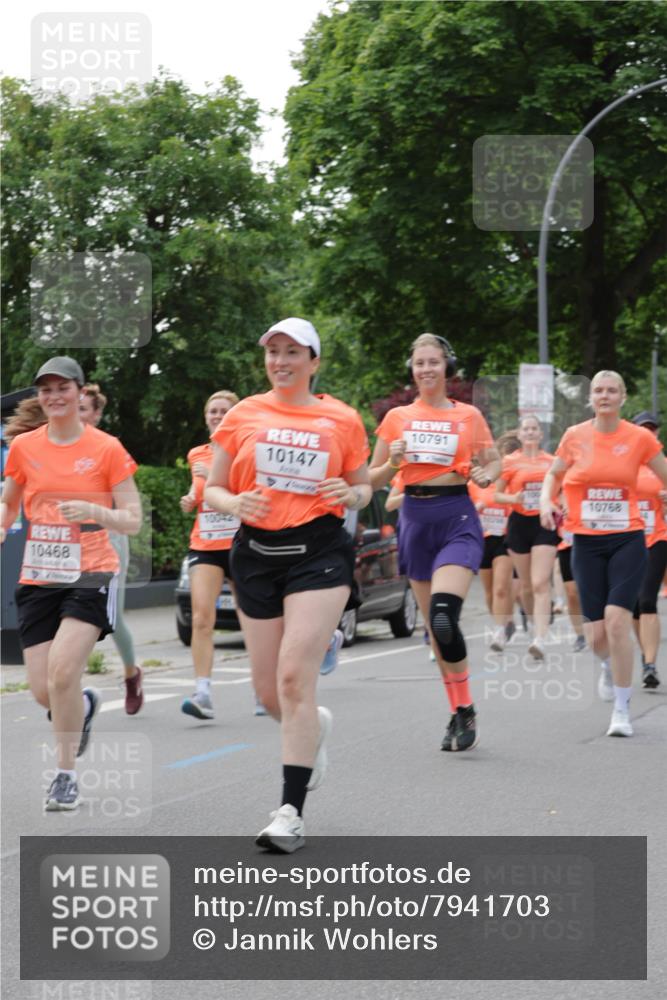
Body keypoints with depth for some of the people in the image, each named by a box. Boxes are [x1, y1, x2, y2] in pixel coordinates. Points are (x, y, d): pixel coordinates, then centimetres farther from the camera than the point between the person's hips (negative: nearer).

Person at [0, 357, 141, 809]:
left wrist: (94, 511, -22)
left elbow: (133, 520, -3)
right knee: (43, 692, 1)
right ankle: (86, 705, 38)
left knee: (62, 672, -21)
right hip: (38, 580, 4)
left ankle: (67, 775, -4)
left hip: (90, 576, -4)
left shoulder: (107, 449, -4)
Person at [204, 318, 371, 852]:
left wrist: (350, 494, -10)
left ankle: (292, 811, -13)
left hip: (319, 552, -3)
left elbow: (362, 488, 14)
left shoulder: (342, 420, 3)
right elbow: (213, 489, 10)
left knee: (294, 676, -16)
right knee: (269, 690, 7)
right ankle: (315, 727, 44)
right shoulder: (243, 415, 6)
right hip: (257, 552, 3)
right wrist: (235, 504, -13)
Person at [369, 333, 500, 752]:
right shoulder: (397, 417, 9)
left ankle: (465, 708, -8)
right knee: (434, 626, 6)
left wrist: (486, 475, -9)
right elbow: (372, 479, 12)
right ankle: (459, 713, 17)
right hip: (416, 518, 4)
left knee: (443, 618, -21)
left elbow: (494, 462, 14)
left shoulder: (468, 415, 4)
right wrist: (393, 462, -9)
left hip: (457, 517, -3)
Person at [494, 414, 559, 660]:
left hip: (545, 523, -1)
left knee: (541, 584, -15)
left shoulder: (552, 462, 5)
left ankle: (540, 639, -24)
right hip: (519, 523, 1)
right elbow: (497, 494, 5)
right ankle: (536, 624, 36)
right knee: (526, 585, 10)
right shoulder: (510, 462, 2)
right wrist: (513, 498, -14)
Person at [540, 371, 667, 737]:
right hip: (587, 543, 2)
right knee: (596, 634, 0)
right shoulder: (575, 436, 1)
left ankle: (622, 710, -8)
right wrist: (546, 500, -3)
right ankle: (610, 666, 40)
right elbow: (554, 474, 16)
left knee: (616, 618, -19)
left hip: (627, 540, -2)